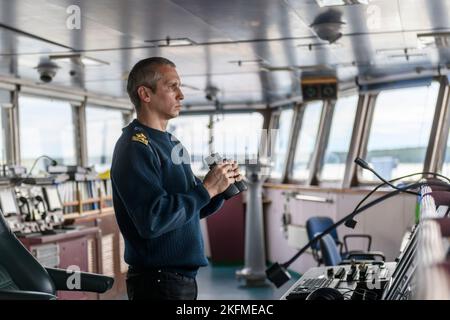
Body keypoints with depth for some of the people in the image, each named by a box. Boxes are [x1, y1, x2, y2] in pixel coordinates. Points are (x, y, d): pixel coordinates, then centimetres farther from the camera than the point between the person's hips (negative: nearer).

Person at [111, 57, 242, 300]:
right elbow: (152, 220, -27)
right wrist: (206, 189, -19)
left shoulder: (172, 144, 14)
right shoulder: (135, 147, -17)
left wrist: (221, 188, 0)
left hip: (184, 277, 9)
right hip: (157, 281, -9)